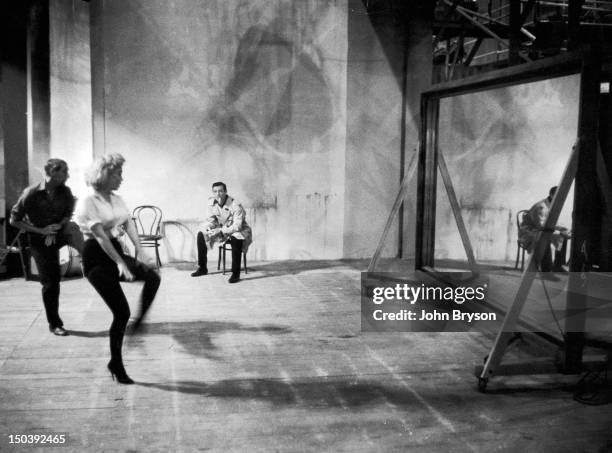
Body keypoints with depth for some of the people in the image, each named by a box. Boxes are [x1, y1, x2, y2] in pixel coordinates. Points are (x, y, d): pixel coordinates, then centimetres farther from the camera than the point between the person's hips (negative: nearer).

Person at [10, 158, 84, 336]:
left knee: (72, 227, -33)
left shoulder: (65, 192, -8)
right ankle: (54, 324, 13)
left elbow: (68, 214, 2)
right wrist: (41, 231, -19)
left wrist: (58, 227, -18)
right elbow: (14, 220, -11)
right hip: (40, 238, -2)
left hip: (58, 233, 2)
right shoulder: (31, 193, -17)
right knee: (50, 282, -1)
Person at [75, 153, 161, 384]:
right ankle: (116, 366, 8)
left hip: (116, 252, 6)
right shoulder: (89, 202, -11)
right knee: (121, 313, -8)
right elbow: (100, 235, -21)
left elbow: (129, 225, -1)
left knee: (153, 277, -21)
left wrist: (139, 251, -18)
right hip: (97, 258, -6)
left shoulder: (117, 200, 11)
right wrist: (120, 263, -30)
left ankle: (139, 320, 0)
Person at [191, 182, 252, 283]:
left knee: (236, 239, -40)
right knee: (201, 235, -7)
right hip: (222, 230, 7)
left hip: (239, 231, -6)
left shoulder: (236, 206, -27)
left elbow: (237, 226, -30)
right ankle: (202, 268, 4)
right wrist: (207, 227, -21)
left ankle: (236, 274, -30)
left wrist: (221, 231, -39)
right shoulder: (211, 202, -7)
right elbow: (210, 219, 2)